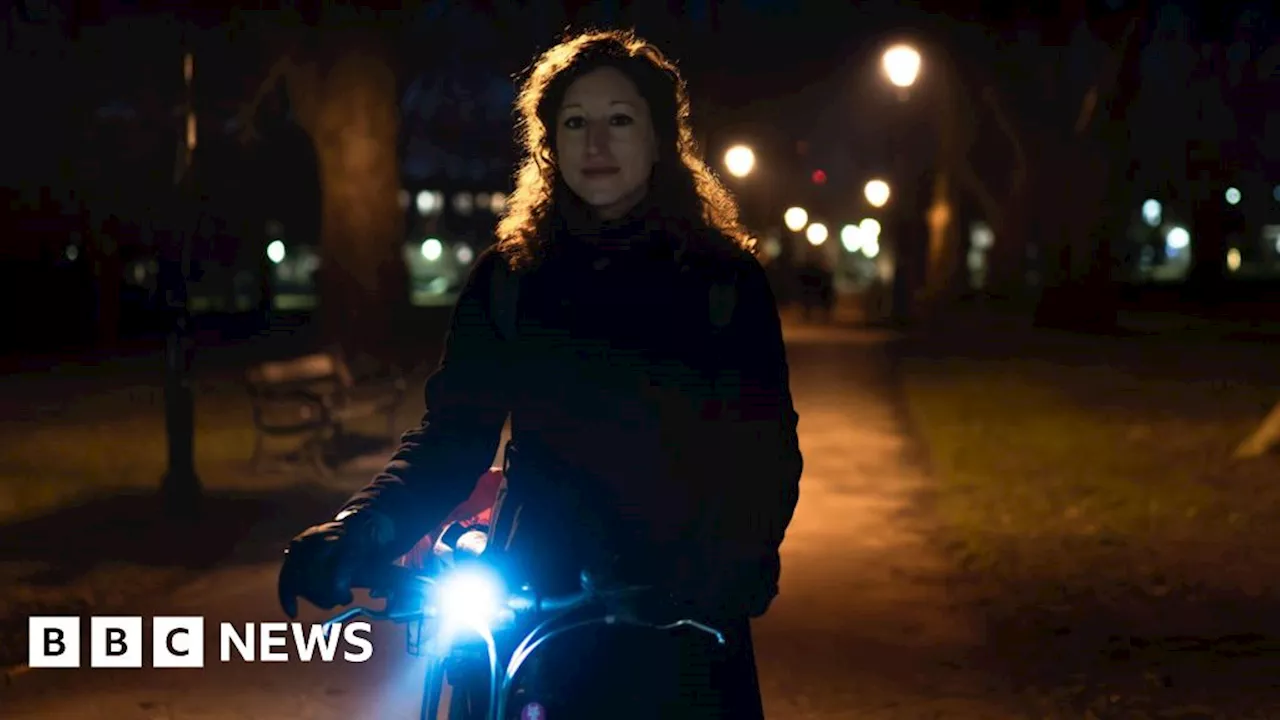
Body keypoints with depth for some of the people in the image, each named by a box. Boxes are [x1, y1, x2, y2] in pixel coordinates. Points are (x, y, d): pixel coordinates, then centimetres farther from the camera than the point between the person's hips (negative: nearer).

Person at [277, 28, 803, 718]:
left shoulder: (725, 278, 0)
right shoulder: (508, 276, 5)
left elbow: (765, 447, -5)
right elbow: (454, 431, -1)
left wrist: (737, 570, -24)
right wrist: (362, 529, -19)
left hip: (682, 611, -1)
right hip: (534, 600, 1)